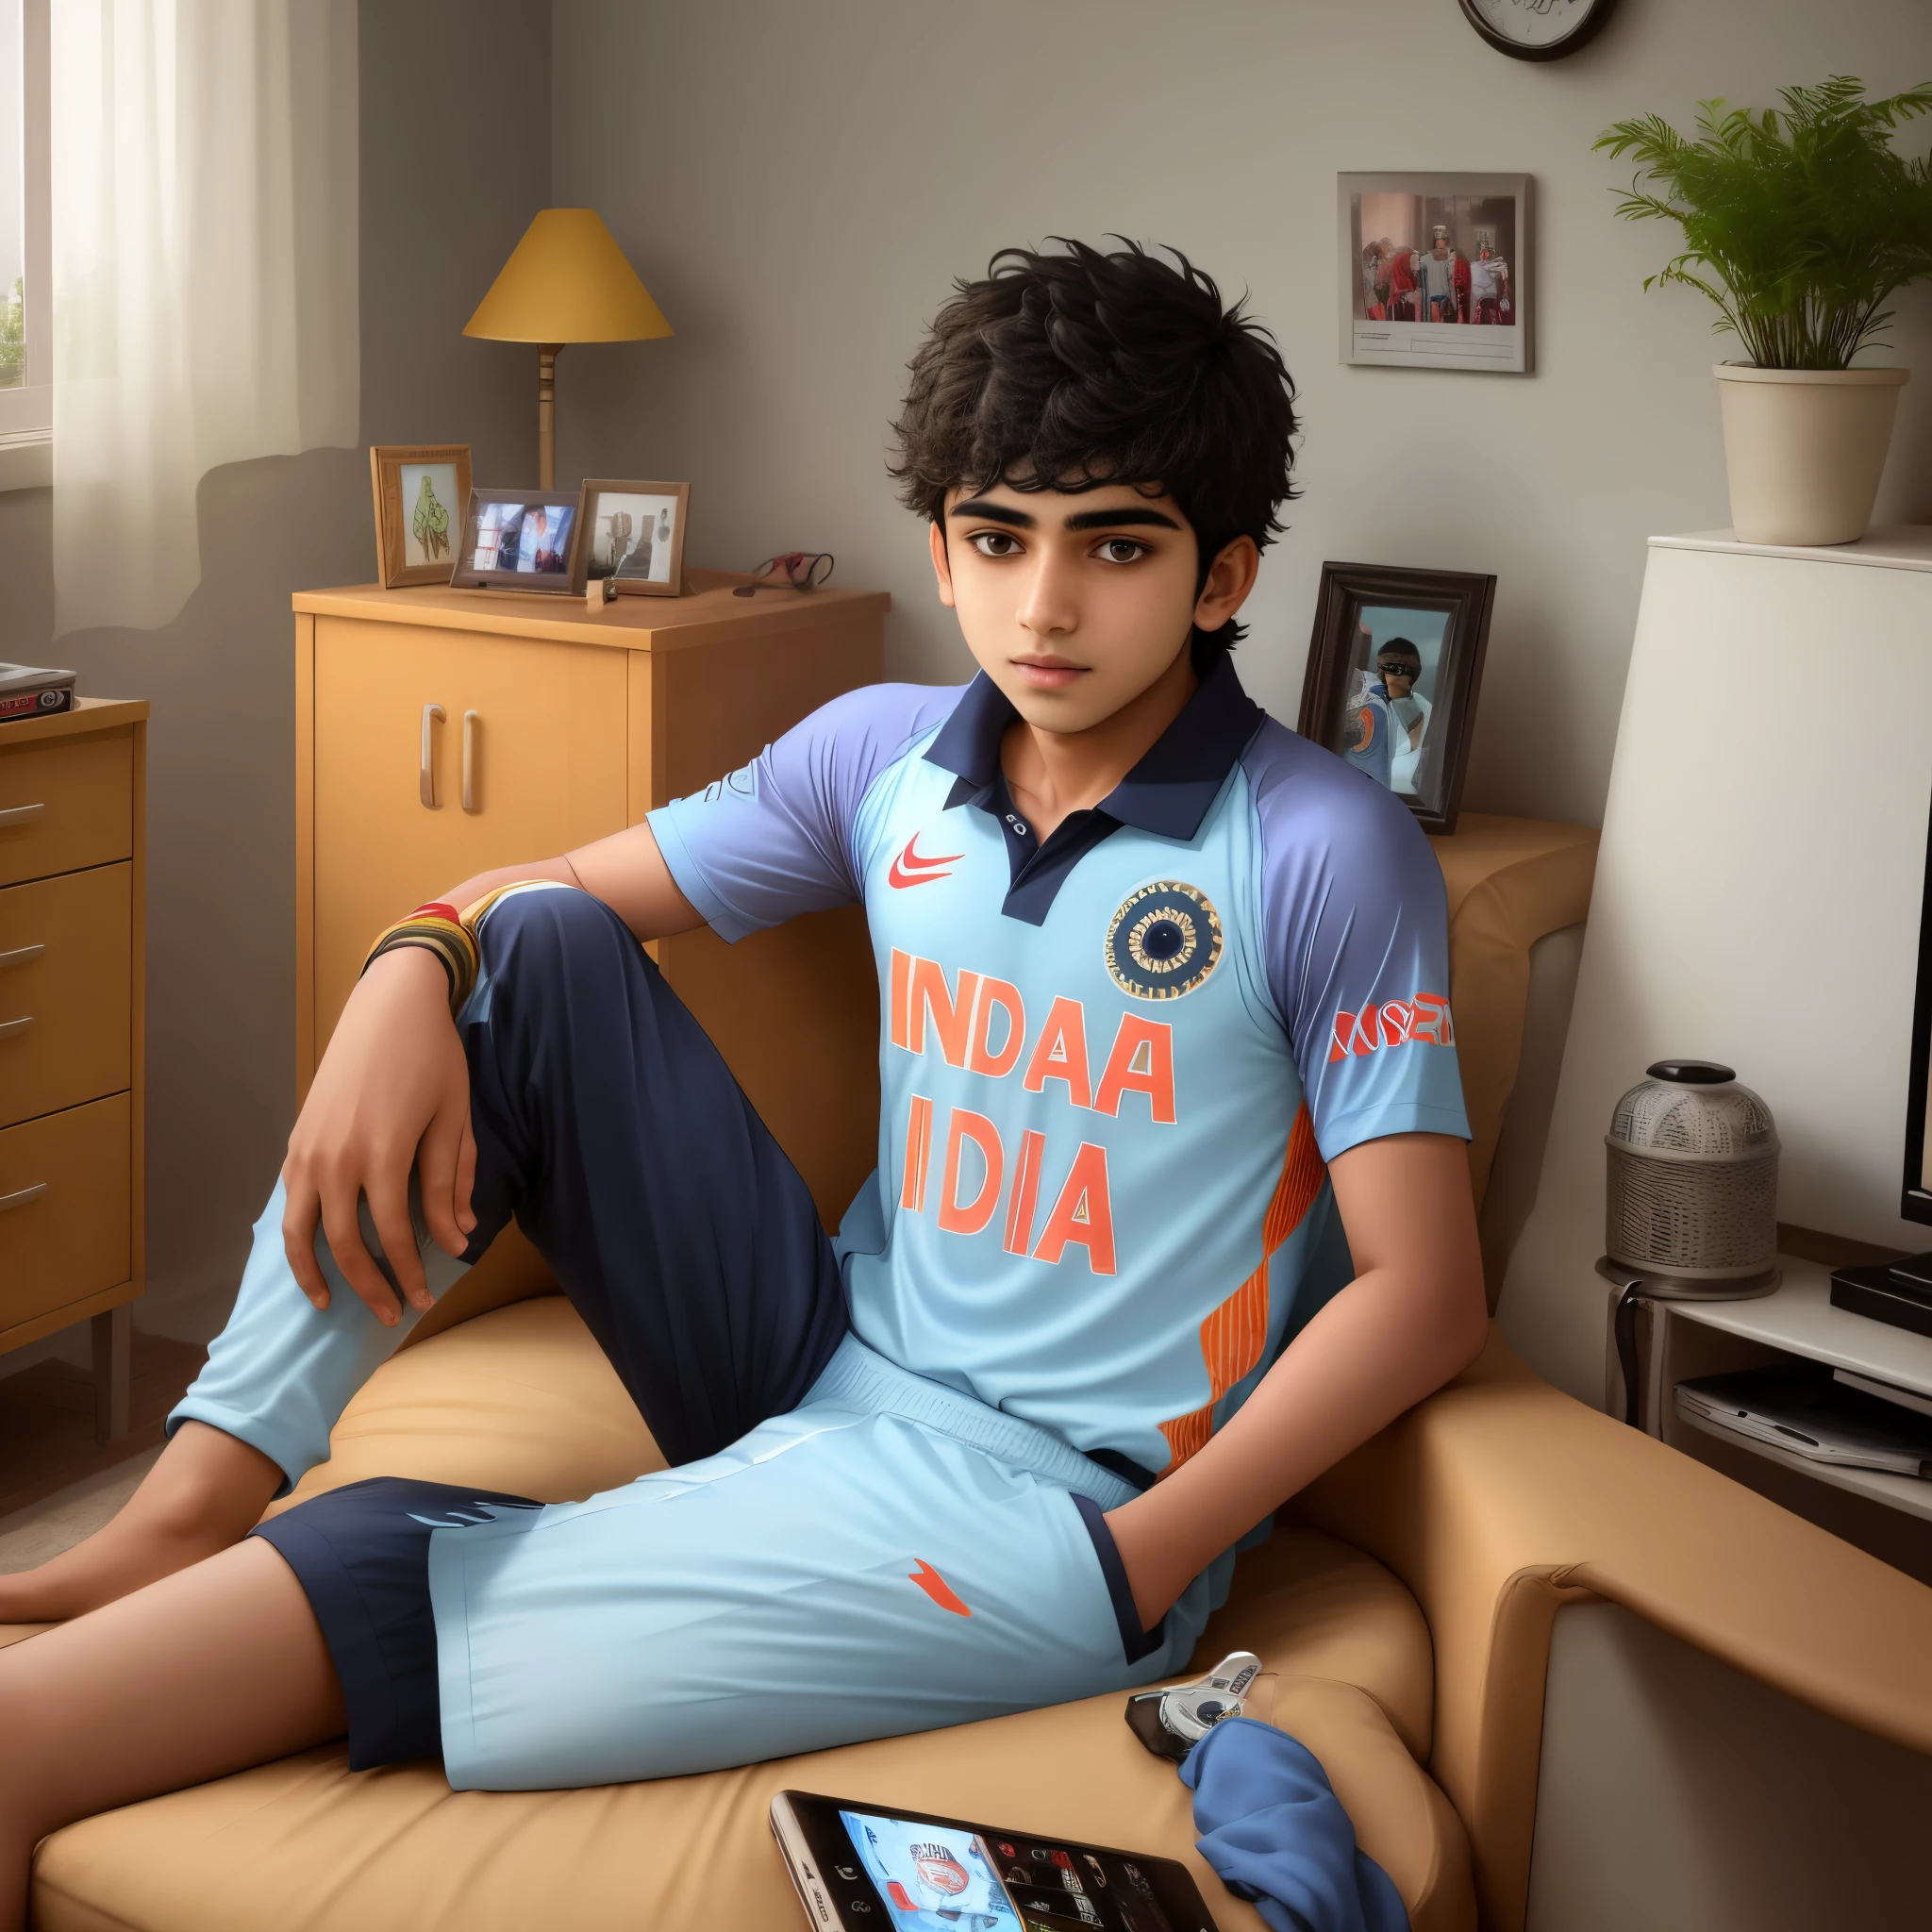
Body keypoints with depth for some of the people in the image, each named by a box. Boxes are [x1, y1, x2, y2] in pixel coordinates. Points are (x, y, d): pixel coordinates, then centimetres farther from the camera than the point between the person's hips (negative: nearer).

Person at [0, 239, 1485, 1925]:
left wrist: (1134, 1569, -23)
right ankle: (196, 1507, -11)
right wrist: (414, 971, -14)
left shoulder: (1326, 854, -13)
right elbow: (542, 889, 11)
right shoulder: (884, 756, 3)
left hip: (1049, 1495, -6)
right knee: (537, 951, -7)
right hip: (823, 1370, 6)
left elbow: (1424, 1291, -15)